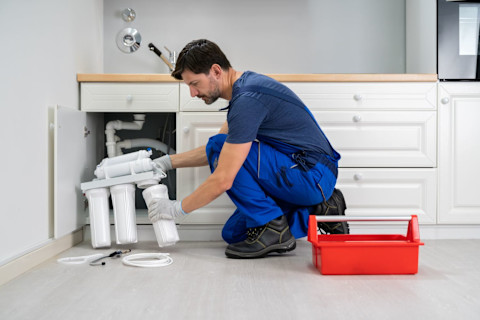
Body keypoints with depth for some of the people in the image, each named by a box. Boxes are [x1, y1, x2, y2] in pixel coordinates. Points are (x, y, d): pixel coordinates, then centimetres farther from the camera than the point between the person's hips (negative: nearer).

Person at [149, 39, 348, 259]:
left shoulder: (248, 98, -22)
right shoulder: (246, 84, 10)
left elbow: (223, 180, -24)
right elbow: (215, 152, 21)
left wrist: (177, 208, -10)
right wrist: (169, 161, 14)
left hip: (312, 176, -10)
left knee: (220, 146, -17)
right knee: (233, 234, 11)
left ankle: (271, 229, -9)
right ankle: (315, 210, 11)